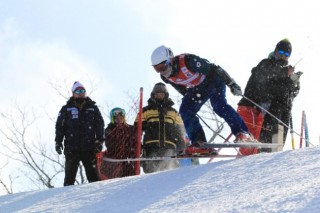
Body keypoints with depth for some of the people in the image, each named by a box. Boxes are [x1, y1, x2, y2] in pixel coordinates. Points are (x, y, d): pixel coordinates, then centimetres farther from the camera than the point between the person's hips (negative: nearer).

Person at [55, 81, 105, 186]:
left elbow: (100, 125, 11)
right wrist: (58, 142, -2)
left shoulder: (93, 108, 12)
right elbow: (59, 126, 7)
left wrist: (99, 141, 1)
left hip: (89, 147, 1)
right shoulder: (66, 109, 9)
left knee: (93, 174, -1)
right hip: (72, 148, -1)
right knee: (70, 173, -1)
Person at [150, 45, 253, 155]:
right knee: (185, 112, -9)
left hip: (213, 80, -7)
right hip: (197, 89, 7)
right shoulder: (165, 76, -13)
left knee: (219, 105, -28)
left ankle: (242, 133, -28)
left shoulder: (188, 61, -35)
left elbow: (213, 69, -27)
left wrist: (232, 84, -23)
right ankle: (200, 143, -12)